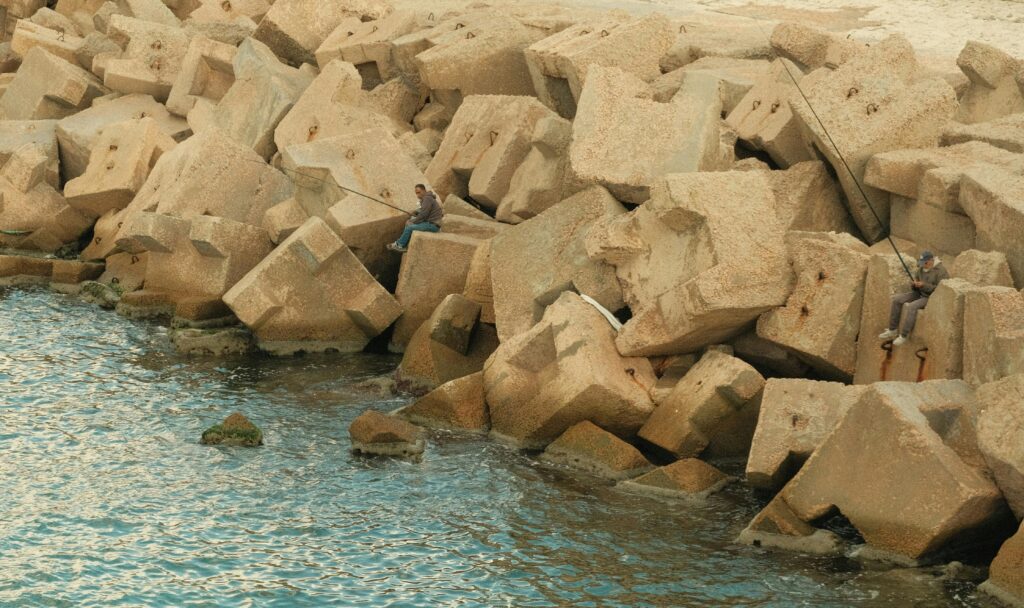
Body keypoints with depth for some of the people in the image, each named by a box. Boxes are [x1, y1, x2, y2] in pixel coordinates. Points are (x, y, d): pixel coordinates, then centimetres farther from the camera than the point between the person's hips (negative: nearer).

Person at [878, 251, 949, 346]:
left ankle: (903, 336, -23)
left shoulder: (941, 271, -19)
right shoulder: (921, 269, 4)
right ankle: (892, 331, -5)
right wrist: (914, 284, -14)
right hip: (921, 295, 8)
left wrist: (924, 285, -28)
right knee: (897, 300, -8)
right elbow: (915, 288, 11)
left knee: (912, 307, -33)